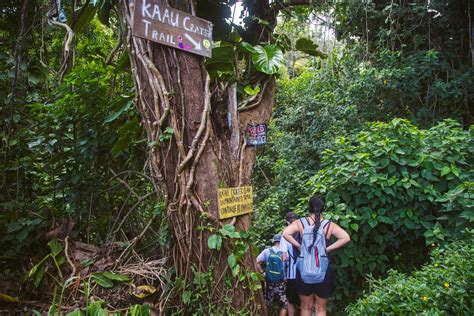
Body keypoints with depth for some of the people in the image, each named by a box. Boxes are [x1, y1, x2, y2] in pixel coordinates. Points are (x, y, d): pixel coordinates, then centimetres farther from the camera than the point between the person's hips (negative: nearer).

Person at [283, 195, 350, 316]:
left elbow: (286, 233, -16)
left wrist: (298, 245, -4)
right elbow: (346, 238, -12)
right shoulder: (329, 225, -2)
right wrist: (328, 248, -6)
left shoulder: (300, 223, -2)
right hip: (322, 272, 0)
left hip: (304, 271, 1)